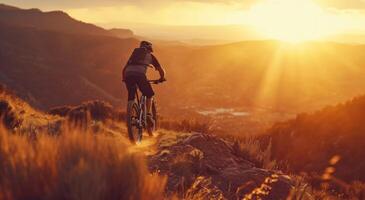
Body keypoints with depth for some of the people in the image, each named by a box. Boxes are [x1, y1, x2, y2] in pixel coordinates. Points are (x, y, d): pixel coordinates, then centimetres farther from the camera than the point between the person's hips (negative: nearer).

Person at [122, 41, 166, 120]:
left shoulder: (134, 54, 35)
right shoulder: (150, 56, 27)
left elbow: (124, 69, 35)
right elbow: (161, 70, 27)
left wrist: (124, 79, 49)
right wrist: (162, 78, 46)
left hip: (128, 74, 3)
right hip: (139, 74, -3)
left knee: (131, 97, 18)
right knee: (149, 94, 16)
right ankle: (148, 114, 9)